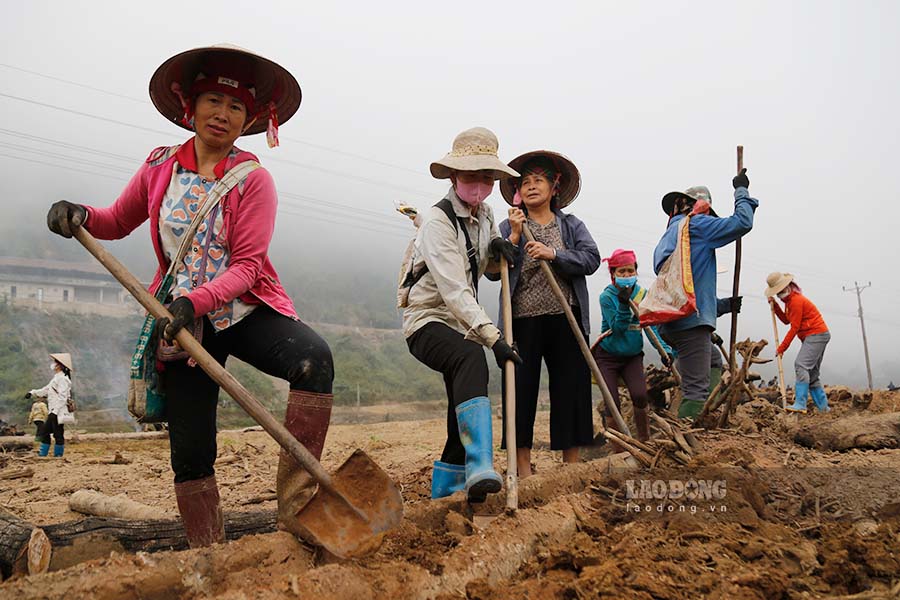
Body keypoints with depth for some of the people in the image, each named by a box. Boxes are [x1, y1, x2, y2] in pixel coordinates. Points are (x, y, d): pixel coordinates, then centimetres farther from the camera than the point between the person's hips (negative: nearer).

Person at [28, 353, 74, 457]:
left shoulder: (62, 378, -13)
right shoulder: (56, 378, 19)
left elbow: (62, 397, -20)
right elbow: (46, 390, 26)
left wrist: (55, 411, -23)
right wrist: (32, 393, 14)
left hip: (59, 412, -10)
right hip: (53, 412, 10)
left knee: (58, 435, -5)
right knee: (44, 431, 14)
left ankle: (58, 455, 1)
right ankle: (42, 454, 20)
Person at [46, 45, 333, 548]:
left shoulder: (253, 179, -6)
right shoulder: (161, 167, 4)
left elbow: (247, 267, -13)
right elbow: (117, 222, 19)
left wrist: (196, 301, -28)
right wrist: (80, 217, -3)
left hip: (248, 311, -2)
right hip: (180, 320, 3)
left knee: (314, 357, -33)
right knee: (190, 449, 3)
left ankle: (297, 502, -29)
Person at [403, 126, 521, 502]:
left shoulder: (485, 214, 7)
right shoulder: (437, 221, -17)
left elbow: (488, 269, 24)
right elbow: (453, 290, -27)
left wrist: (498, 247, -1)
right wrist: (493, 337, -36)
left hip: (464, 325, 8)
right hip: (428, 320, -8)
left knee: (464, 418, 7)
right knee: (471, 356, -39)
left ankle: (444, 491, 24)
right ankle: (480, 468, -48)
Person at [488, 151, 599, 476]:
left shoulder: (572, 225, 13)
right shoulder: (508, 227, 9)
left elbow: (591, 259, -5)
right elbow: (492, 271, -2)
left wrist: (553, 253, -17)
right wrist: (514, 237, -11)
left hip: (565, 320, 1)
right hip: (522, 321, -1)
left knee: (571, 389, 4)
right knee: (521, 391, -1)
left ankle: (572, 468, 15)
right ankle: (523, 471, 9)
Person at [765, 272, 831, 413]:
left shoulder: (796, 301, -16)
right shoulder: (790, 300, 14)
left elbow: (794, 328, -16)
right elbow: (786, 320, 18)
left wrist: (781, 348, -11)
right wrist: (774, 305, 8)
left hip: (817, 334, -11)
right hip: (813, 337, 11)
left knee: (801, 366, -22)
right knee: (812, 373, 12)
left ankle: (800, 404, -30)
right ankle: (823, 407, 16)